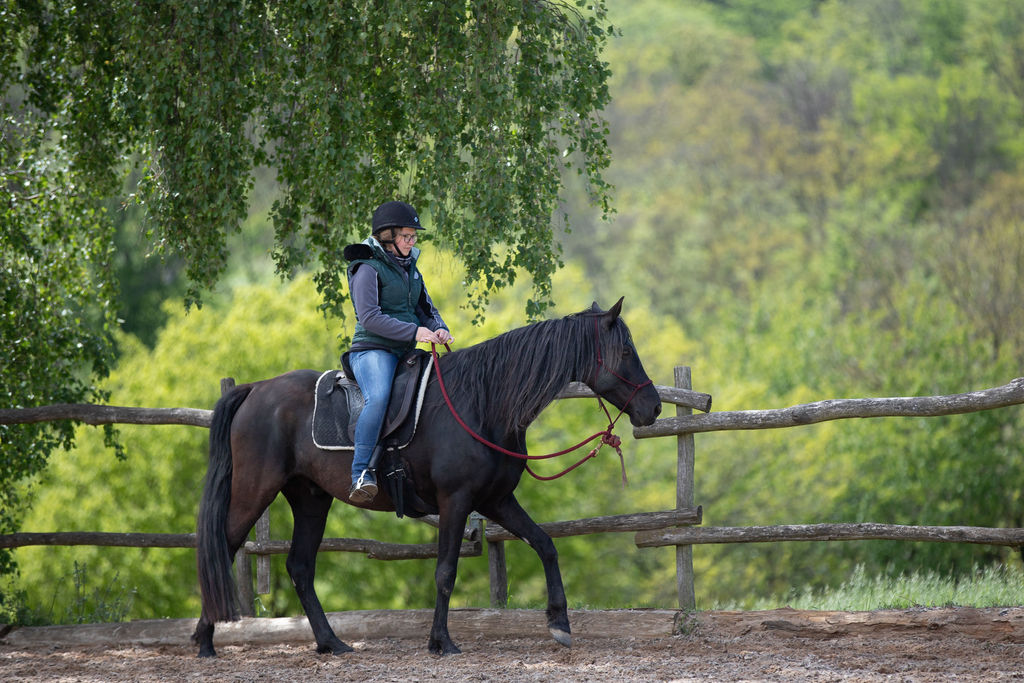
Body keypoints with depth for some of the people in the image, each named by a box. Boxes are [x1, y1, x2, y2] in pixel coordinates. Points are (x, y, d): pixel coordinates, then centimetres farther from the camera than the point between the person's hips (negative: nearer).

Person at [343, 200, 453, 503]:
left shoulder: (410, 269, 18)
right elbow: (369, 317, -16)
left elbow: (425, 308, 23)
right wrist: (414, 331, -22)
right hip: (372, 350, -9)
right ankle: (361, 472, -36)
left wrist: (439, 329, -1)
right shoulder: (368, 269, -7)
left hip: (405, 353, 9)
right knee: (378, 398, -35)